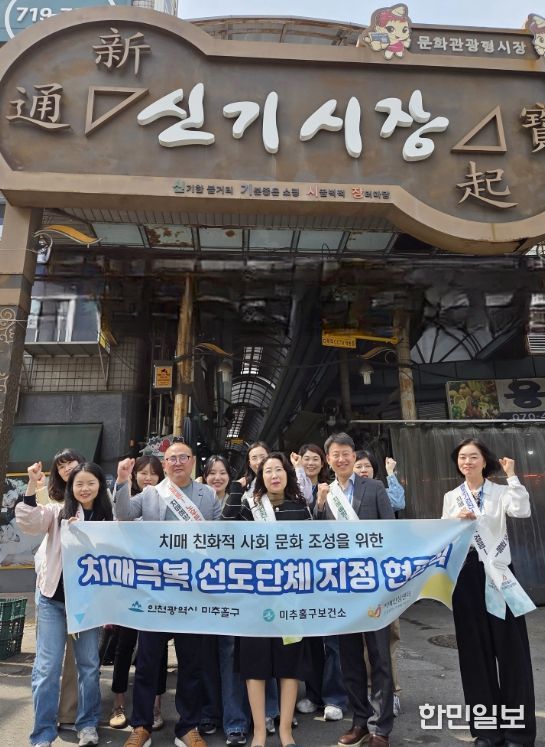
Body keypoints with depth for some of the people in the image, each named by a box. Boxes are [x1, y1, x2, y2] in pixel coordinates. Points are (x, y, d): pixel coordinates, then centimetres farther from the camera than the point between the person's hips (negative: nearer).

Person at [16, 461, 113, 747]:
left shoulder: (107, 518, 1)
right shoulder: (57, 511, 0)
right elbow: (28, 523, -18)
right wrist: (32, 485, -27)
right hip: (53, 599, -1)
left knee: (89, 665, 12)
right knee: (47, 667, 3)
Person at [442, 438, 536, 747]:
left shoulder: (500, 492, 2)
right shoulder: (451, 497, 9)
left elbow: (522, 511, -19)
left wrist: (512, 475, -15)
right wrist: (456, 520, -12)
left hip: (497, 572, -2)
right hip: (466, 574, 2)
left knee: (510, 647, 3)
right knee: (475, 648, 9)